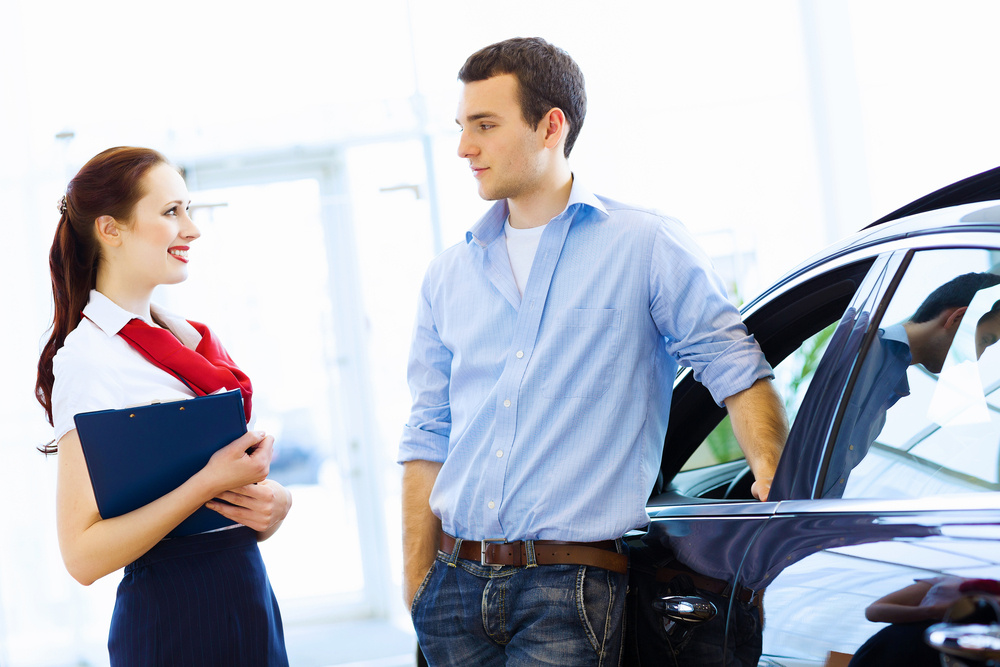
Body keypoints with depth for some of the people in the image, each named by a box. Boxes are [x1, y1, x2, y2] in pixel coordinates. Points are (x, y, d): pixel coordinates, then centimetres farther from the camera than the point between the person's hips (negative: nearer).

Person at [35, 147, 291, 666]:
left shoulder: (195, 340, 10)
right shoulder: (88, 357, -13)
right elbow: (83, 555, -19)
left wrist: (274, 503, -6)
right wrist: (210, 482, -24)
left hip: (249, 597, 8)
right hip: (171, 617, -7)